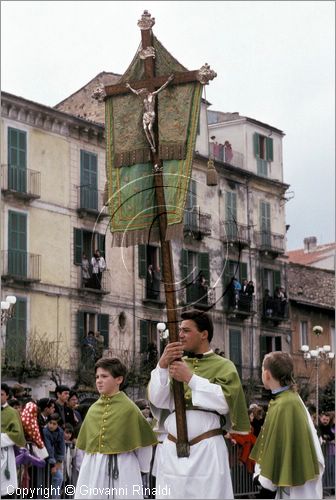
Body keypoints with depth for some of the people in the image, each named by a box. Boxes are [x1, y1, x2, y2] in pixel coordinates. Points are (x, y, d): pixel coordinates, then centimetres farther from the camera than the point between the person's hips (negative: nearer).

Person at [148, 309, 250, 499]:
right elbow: (157, 400, 4)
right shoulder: (174, 363, 16)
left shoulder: (223, 366, 4)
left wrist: (191, 378, -14)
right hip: (172, 450, 4)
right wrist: (162, 366, -10)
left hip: (207, 451, -3)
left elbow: (225, 401, -12)